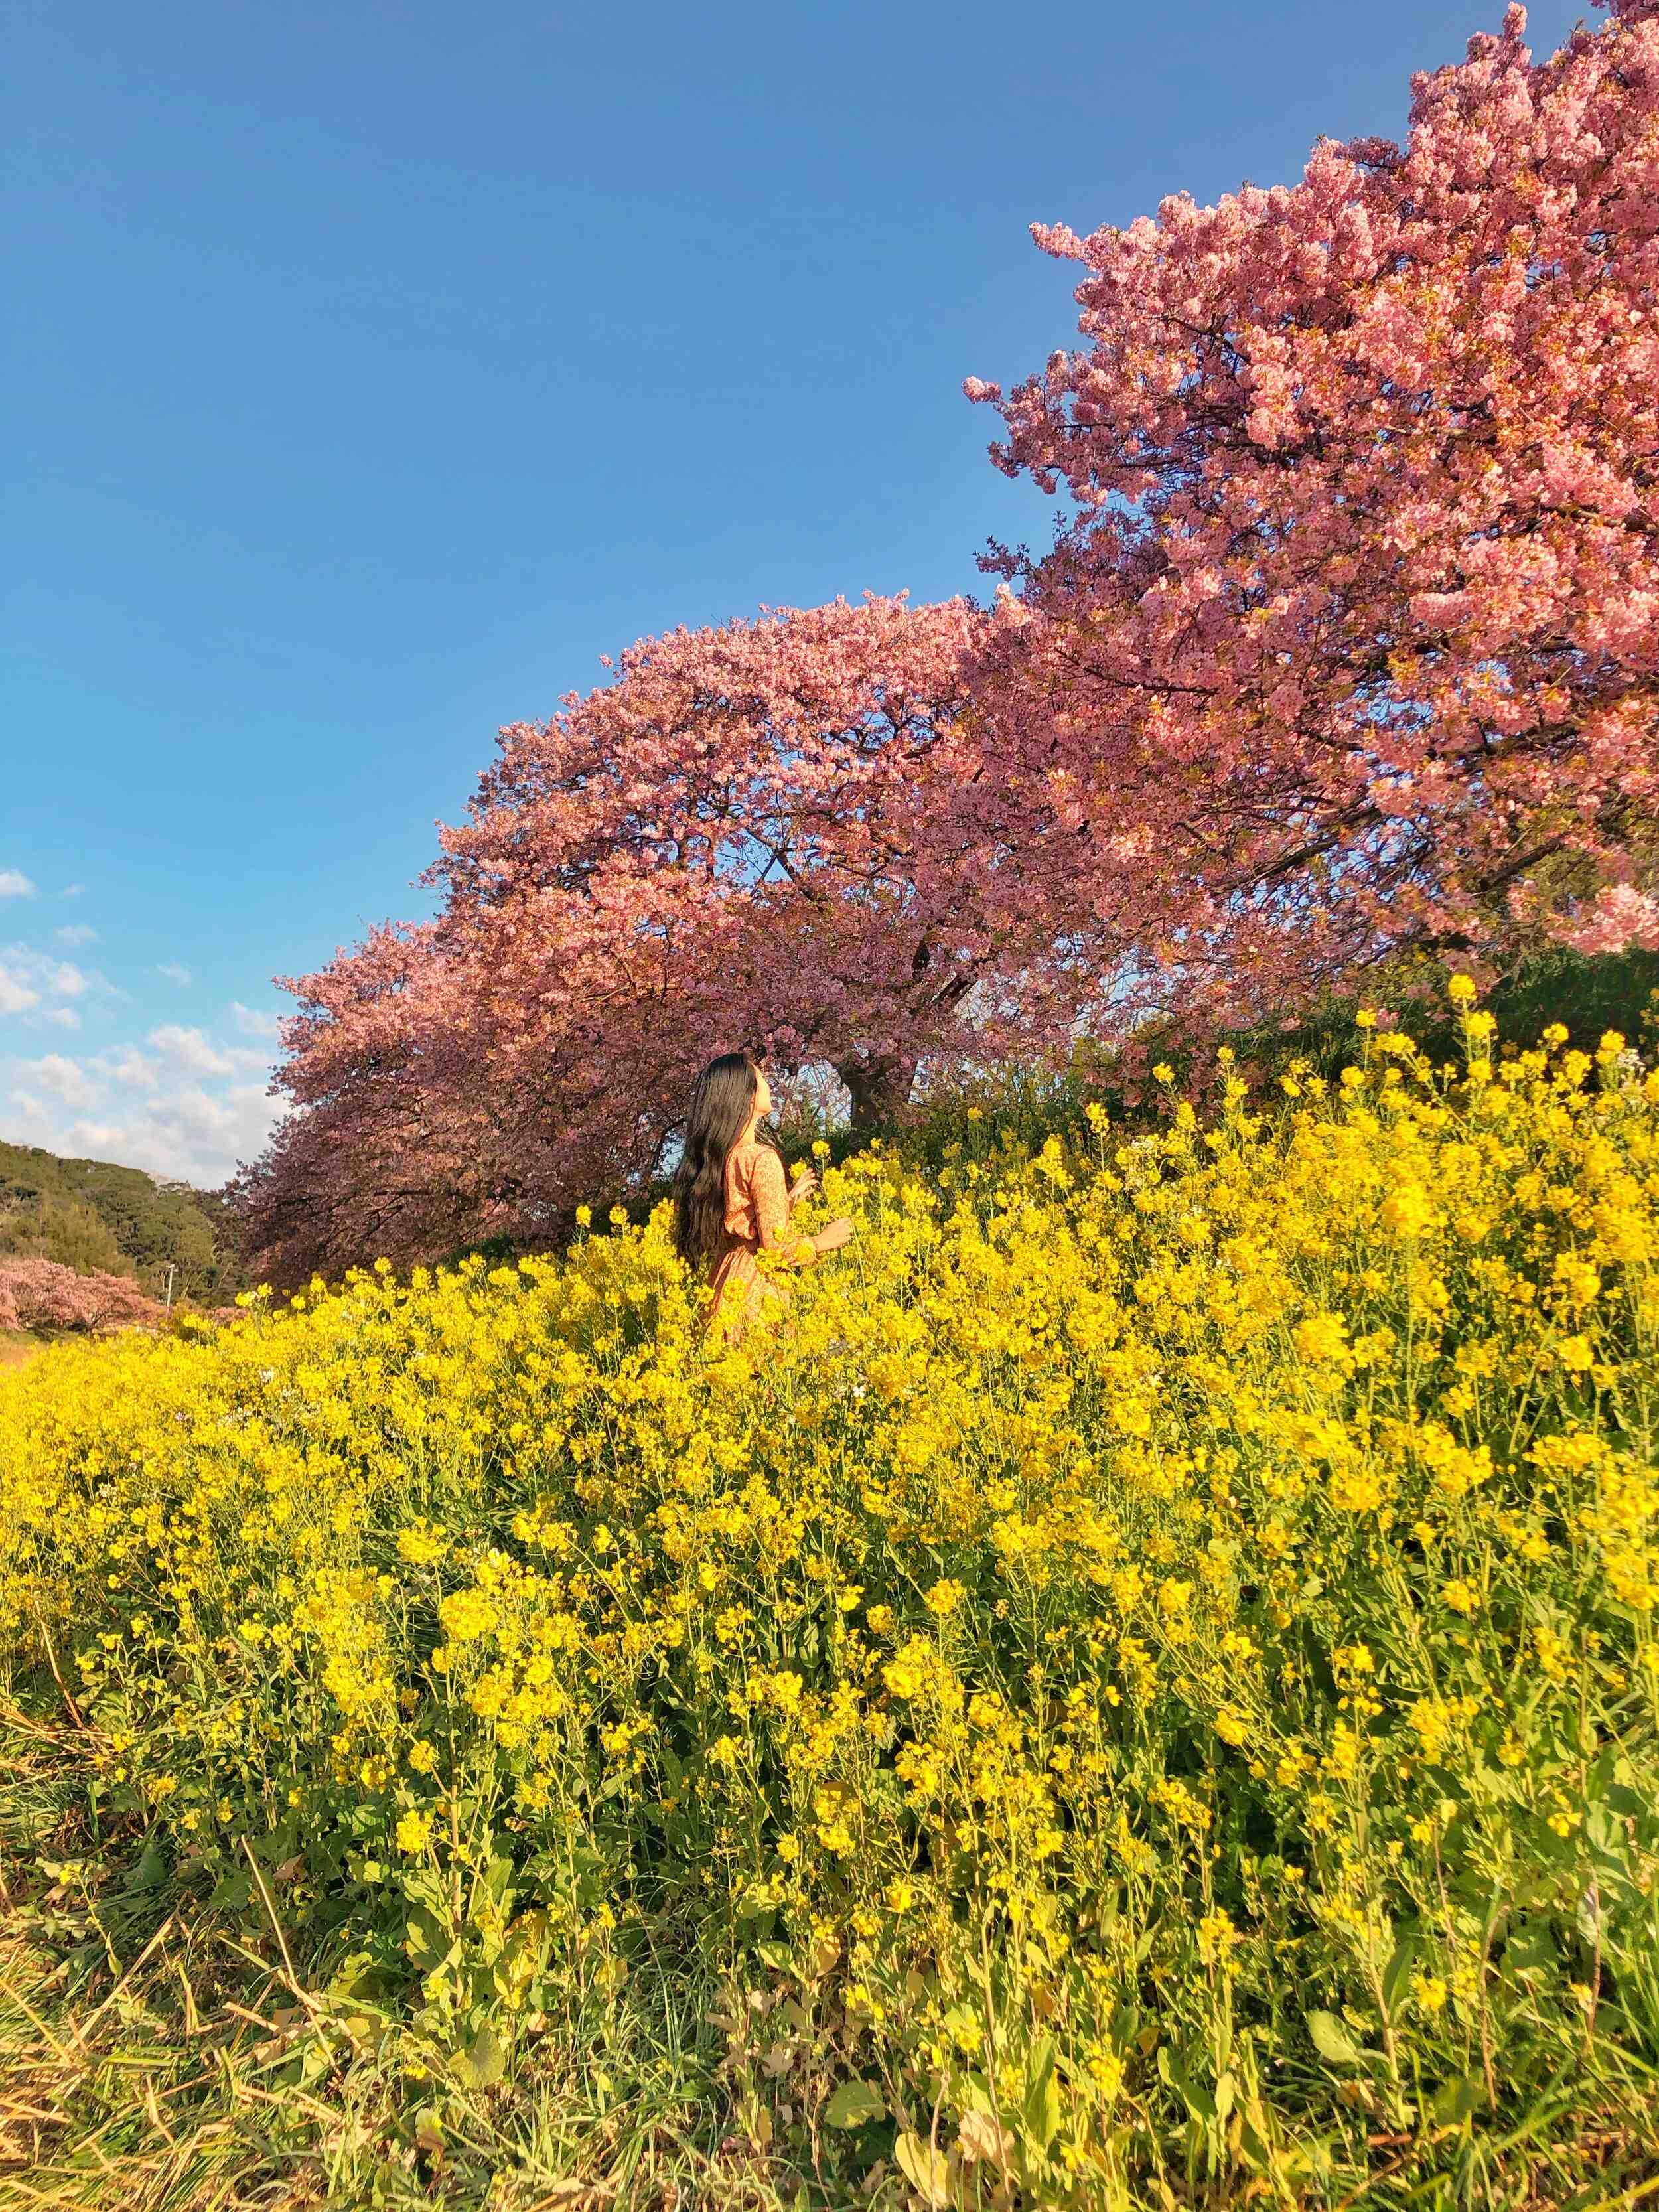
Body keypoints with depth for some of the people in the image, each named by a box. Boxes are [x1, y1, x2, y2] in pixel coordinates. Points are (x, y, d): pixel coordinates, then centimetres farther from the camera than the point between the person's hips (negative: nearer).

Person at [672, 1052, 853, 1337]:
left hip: (724, 1282, 8)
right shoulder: (762, 1159, -17)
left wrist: (790, 1198, 24)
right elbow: (776, 1247, -17)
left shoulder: (713, 1159, 7)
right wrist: (822, 1242, 0)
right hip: (756, 1291, -8)